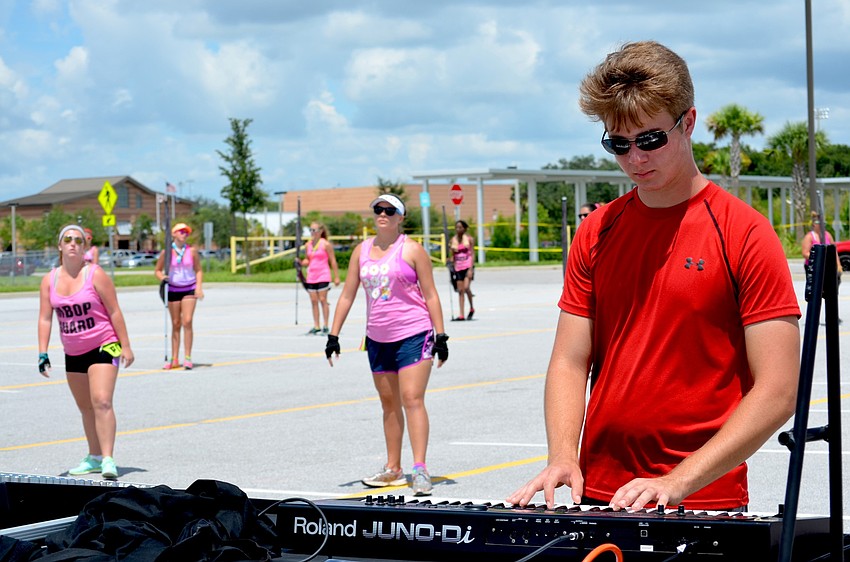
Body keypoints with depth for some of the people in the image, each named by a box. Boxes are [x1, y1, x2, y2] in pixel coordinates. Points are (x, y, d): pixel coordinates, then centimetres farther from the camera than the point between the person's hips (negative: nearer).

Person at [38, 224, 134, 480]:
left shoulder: (95, 274, -11)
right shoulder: (50, 280, 2)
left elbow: (114, 312, -8)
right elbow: (45, 318, 3)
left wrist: (125, 346, -9)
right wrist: (42, 354, -4)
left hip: (103, 347, -5)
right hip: (73, 353, 5)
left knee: (101, 402, -18)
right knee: (85, 407, 13)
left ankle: (108, 459, -21)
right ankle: (94, 457, 26)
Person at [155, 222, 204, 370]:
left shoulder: (192, 251, 0)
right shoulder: (166, 252, -2)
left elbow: (198, 270, 8)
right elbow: (157, 270, 8)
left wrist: (199, 287, -4)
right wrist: (162, 277, -13)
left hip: (189, 289, -1)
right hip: (173, 290, 1)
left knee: (187, 321, -12)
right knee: (176, 324, 5)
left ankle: (187, 357, -7)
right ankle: (174, 359, 10)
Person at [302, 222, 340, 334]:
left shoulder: (326, 244, -6)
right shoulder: (308, 245, 10)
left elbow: (333, 261, -4)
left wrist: (336, 277, -6)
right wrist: (301, 262, -4)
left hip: (323, 276, -6)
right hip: (311, 277, 6)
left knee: (323, 300, -6)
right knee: (313, 301, 4)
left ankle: (325, 325, -1)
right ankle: (316, 326, 7)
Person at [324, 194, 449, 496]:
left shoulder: (412, 250, -3)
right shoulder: (362, 250, 10)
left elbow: (430, 295, -2)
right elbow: (347, 295, 13)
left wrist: (441, 336, -7)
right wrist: (333, 335, 8)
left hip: (413, 335, -5)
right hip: (377, 339, 5)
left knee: (412, 399, -13)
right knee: (389, 403, 12)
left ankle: (420, 469, -15)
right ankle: (393, 469, 20)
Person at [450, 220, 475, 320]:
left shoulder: (469, 239, -1)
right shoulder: (453, 239, 8)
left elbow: (472, 254, -5)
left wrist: (470, 269, -13)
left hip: (468, 266, -4)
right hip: (458, 267, 4)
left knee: (466, 287, -18)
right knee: (460, 290, 3)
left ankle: (471, 308, 5)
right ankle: (461, 315, 4)